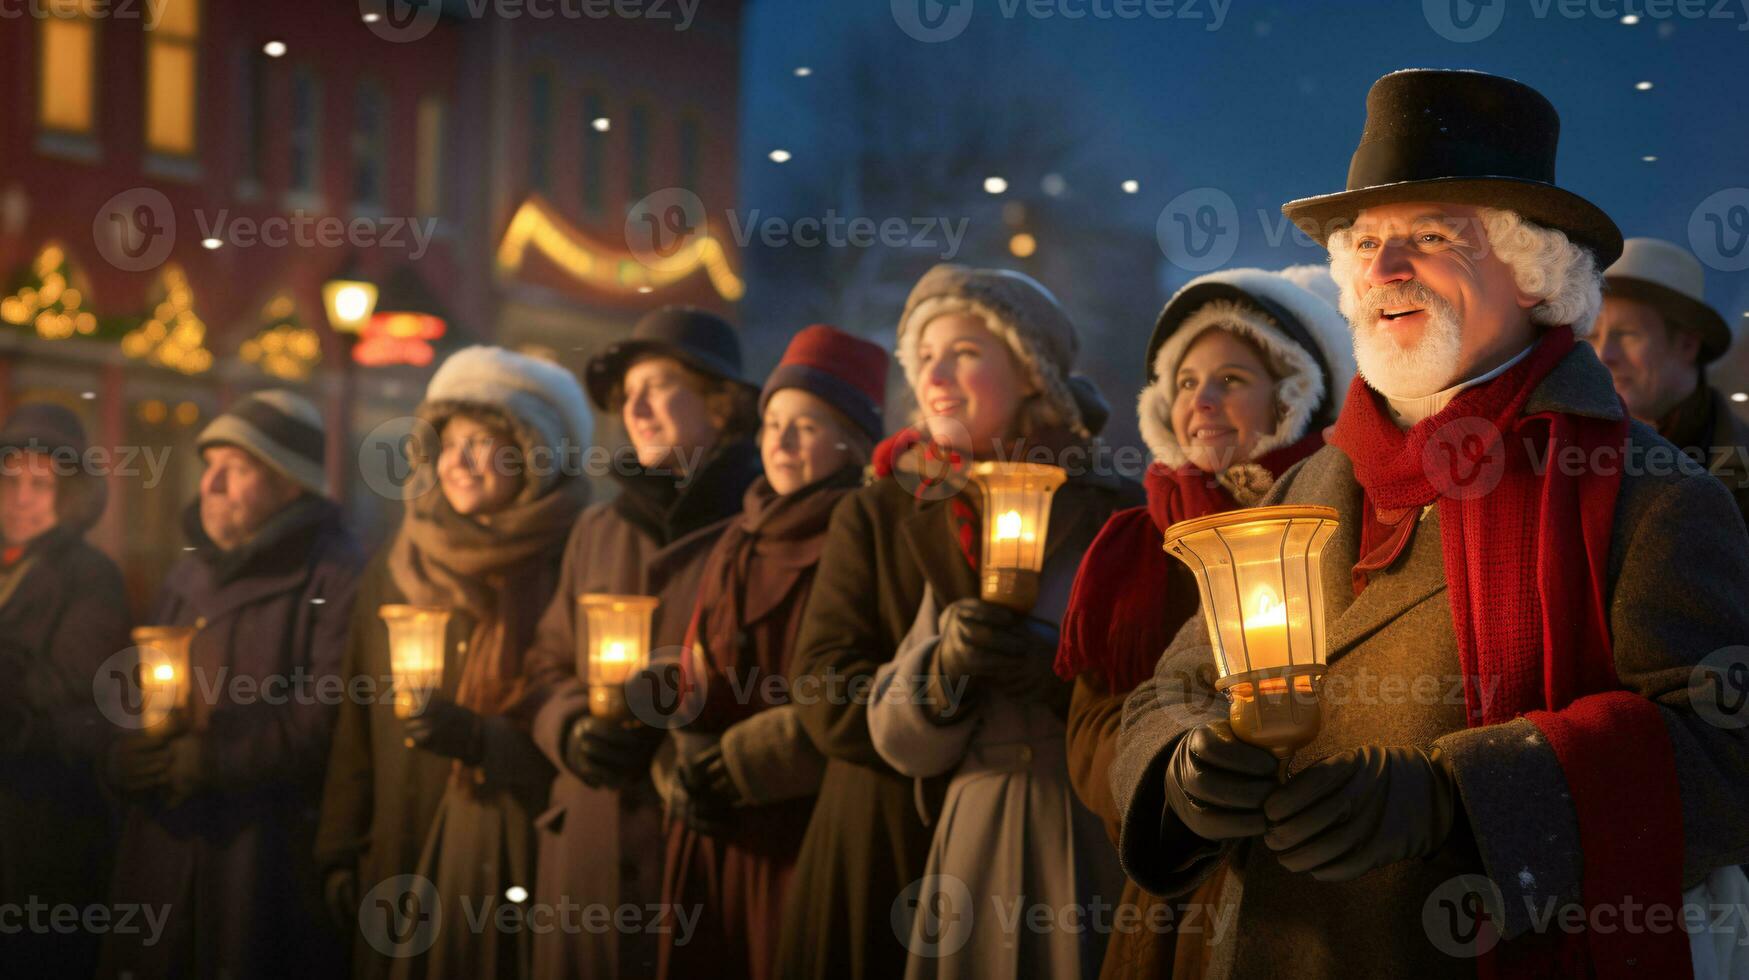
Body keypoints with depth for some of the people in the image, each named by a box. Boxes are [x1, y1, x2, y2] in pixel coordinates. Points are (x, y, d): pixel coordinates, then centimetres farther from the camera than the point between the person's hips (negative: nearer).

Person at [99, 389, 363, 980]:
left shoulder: (333, 576, -5)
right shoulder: (187, 578, 20)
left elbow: (333, 711, -17)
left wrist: (213, 758, -17)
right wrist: (125, 759, -3)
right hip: (167, 854, 7)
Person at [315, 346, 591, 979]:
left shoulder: (569, 571, -4)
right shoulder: (394, 571, 11)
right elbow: (356, 728, 11)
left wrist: (484, 739, -20)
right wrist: (341, 854, 6)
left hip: (518, 863, -4)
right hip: (404, 861, 4)